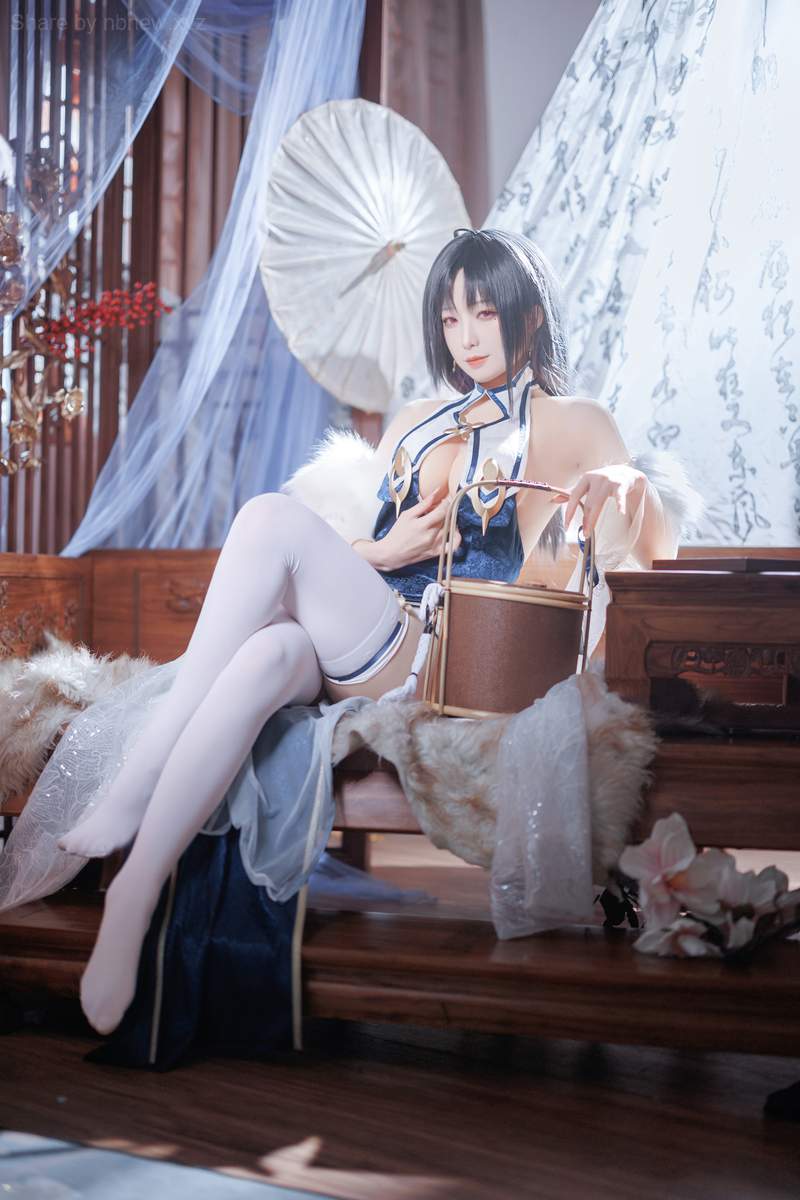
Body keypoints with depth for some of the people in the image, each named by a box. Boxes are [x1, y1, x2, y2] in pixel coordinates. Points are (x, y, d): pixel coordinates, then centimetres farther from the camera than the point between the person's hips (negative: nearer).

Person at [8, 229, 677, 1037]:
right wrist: (382, 552, 3)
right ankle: (131, 898, -42)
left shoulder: (569, 424, 13)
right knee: (272, 654, -34)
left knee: (274, 518, -29)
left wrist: (620, 484, -18)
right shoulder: (413, 425, 28)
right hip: (350, 648, 4)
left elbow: (659, 555, 3)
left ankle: (131, 798, -32)